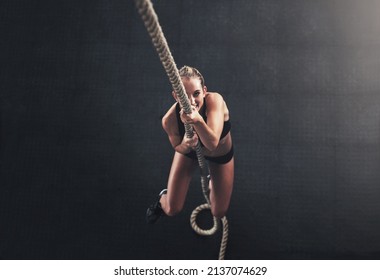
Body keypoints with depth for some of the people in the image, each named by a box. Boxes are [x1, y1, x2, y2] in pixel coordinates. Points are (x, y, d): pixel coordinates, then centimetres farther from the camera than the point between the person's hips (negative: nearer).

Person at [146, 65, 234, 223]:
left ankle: (212, 181, 42)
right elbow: (177, 148, -14)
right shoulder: (169, 120, -34)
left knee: (219, 213, 11)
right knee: (172, 210, 5)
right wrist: (185, 145, -38)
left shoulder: (215, 101, -41)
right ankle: (162, 199, 43)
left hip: (221, 154, 0)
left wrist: (198, 120, -69)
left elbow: (212, 144, -51)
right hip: (189, 149, 0)